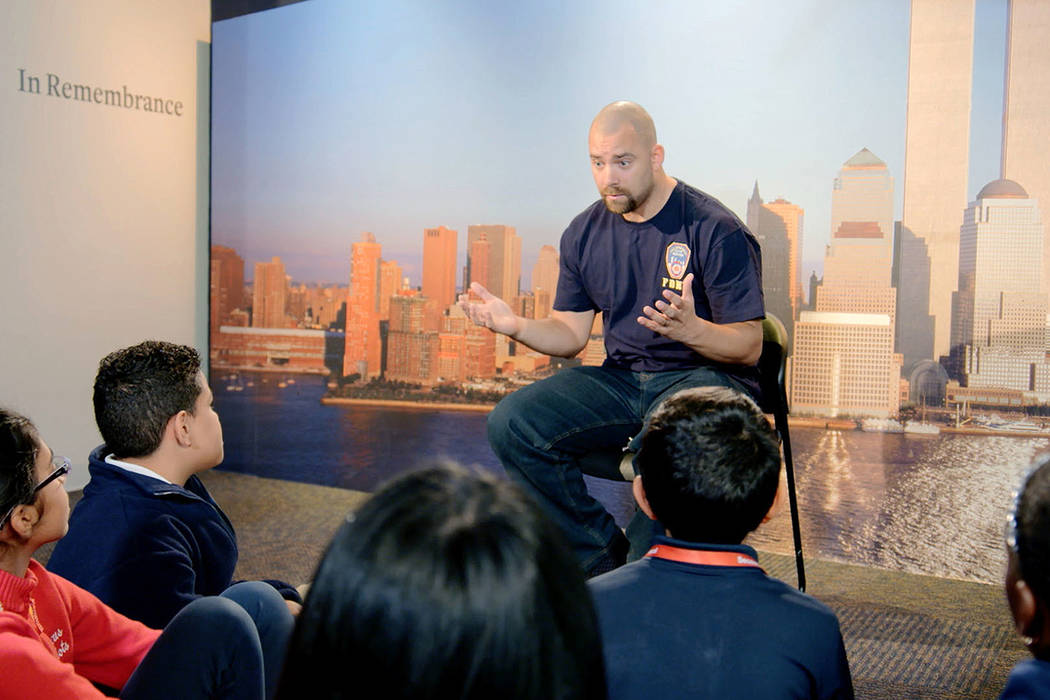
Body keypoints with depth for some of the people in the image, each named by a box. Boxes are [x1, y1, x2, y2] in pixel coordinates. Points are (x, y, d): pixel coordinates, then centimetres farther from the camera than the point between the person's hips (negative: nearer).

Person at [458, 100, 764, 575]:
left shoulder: (716, 230, -10)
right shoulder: (585, 233, 7)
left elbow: (749, 346, -11)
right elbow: (571, 334, 11)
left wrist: (691, 329, -32)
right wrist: (516, 325, -10)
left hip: (706, 374, -5)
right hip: (621, 378, 5)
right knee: (511, 423, -16)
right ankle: (605, 559, -6)